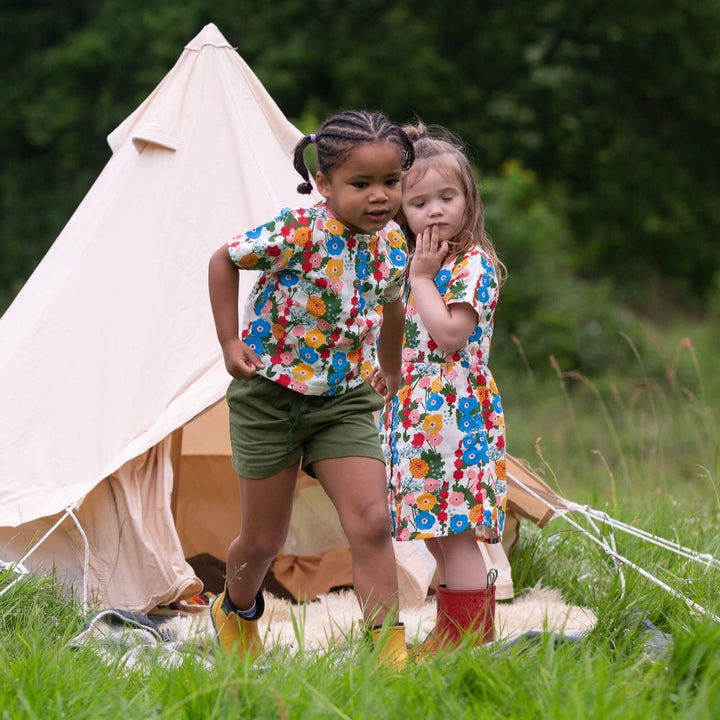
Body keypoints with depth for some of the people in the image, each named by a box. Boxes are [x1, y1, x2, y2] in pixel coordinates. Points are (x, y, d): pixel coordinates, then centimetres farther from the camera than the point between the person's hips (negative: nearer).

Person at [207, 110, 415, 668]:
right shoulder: (298, 233, -22)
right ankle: (235, 613, 42)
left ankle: (389, 650, -11)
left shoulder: (392, 245, -4)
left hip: (345, 399, 4)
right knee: (264, 538, 10)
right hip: (270, 395, -3)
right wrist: (229, 341, -10)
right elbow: (224, 260, -7)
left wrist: (393, 379, 30)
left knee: (372, 521, -15)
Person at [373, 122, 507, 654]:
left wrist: (422, 277, -15)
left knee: (455, 534, -9)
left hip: (455, 413, -9)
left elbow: (450, 334, -22)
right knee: (437, 535, 11)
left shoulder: (473, 264, -10)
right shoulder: (414, 264, 16)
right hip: (416, 415, 9)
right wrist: (386, 371, 8)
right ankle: (451, 632, 17)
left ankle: (470, 635, -6)